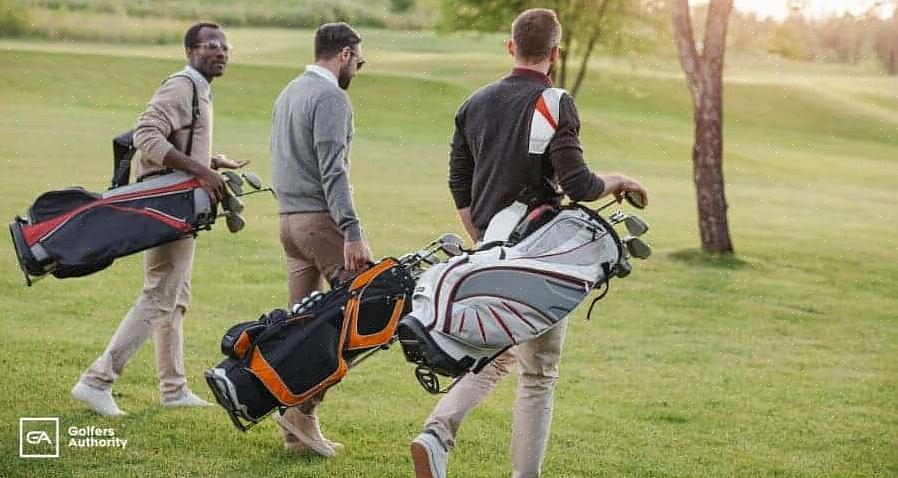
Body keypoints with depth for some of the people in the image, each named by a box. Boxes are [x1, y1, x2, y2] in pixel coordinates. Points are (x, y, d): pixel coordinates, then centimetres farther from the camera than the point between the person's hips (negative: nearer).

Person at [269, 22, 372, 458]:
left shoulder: (288, 93, 20)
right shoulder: (331, 97, -10)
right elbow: (333, 171, -19)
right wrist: (352, 233, -23)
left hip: (289, 218, 9)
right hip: (321, 218, -9)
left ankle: (297, 430, 11)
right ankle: (304, 406, -10)